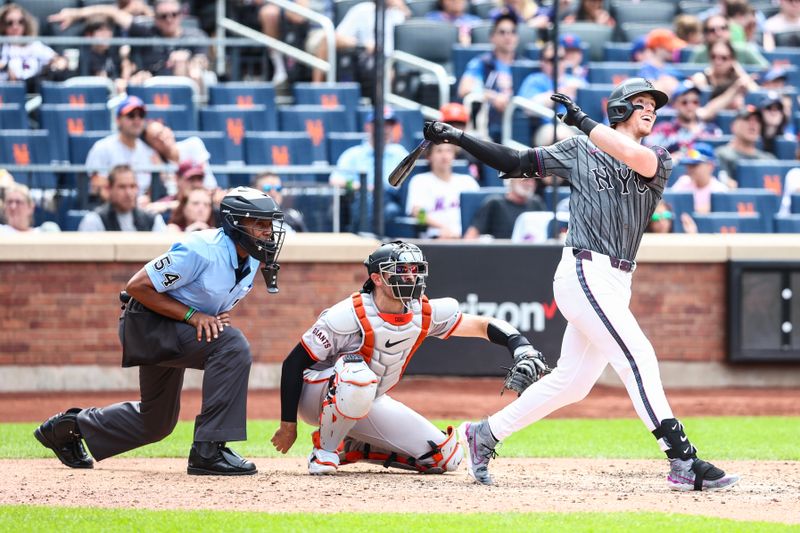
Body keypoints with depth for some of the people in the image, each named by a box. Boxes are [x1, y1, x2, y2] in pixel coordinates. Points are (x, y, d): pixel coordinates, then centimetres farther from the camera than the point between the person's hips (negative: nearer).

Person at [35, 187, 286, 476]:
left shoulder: (251, 260, -2)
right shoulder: (202, 251, -27)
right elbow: (137, 286, -24)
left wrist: (223, 314, -9)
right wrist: (193, 315, -28)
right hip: (146, 322, -9)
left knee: (158, 422, 19)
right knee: (232, 344, -30)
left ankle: (71, 424, 39)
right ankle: (208, 450, -30)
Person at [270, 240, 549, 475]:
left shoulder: (426, 314, -10)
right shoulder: (350, 315, -26)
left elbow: (483, 326, -4)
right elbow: (293, 363, -21)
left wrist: (521, 347, -25)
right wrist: (288, 424, -21)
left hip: (369, 405, 7)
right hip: (318, 396, -7)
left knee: (446, 456, -3)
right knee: (359, 378, -42)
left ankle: (351, 448, 9)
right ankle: (324, 449, -18)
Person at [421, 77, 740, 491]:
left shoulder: (660, 161, 11)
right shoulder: (579, 151, 6)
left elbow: (635, 157, -13)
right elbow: (513, 163, 9)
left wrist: (582, 121, -10)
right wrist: (457, 138, 2)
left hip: (617, 285, 6)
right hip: (584, 274, -6)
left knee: (571, 382, 10)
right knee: (637, 357, -17)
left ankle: (484, 434, 25)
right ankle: (683, 462, -21)